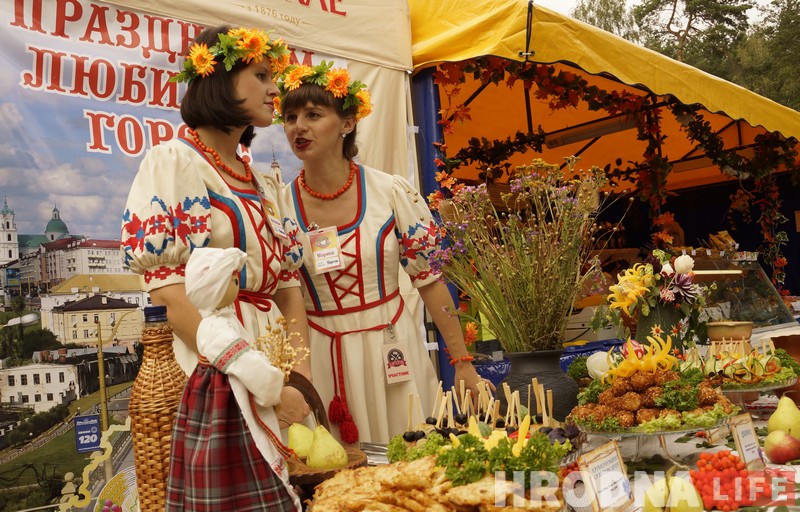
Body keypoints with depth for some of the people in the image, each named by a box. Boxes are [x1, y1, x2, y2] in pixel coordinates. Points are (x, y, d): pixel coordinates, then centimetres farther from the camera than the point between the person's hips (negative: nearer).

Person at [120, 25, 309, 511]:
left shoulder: (265, 185, 15)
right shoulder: (173, 163, -5)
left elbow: (288, 284, 11)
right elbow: (170, 292, -15)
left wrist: (304, 375, -5)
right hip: (221, 385, -7)